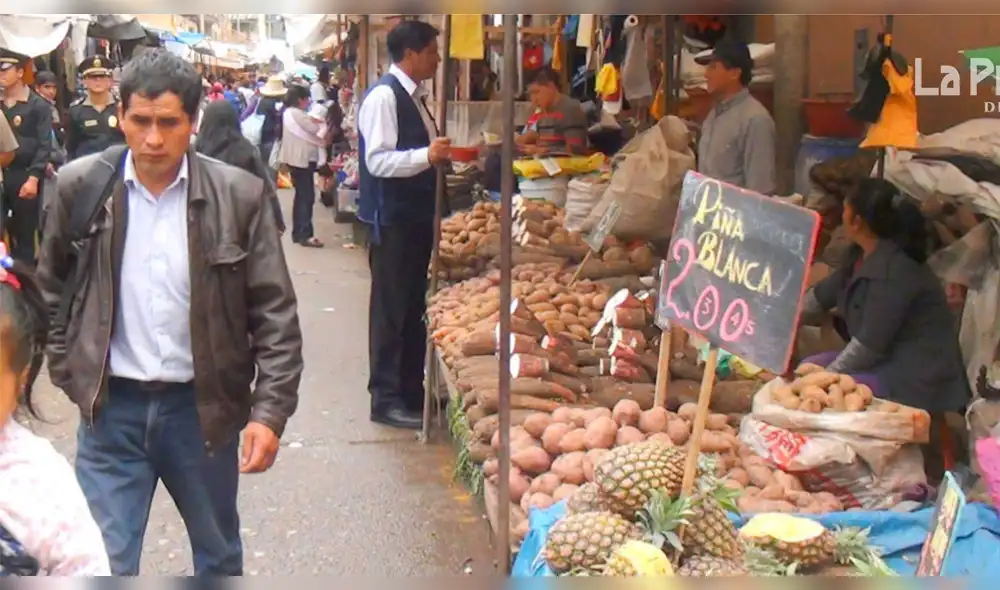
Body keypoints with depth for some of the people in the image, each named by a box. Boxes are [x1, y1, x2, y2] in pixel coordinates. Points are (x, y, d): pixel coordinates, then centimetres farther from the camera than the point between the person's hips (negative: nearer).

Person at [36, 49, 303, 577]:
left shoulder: (240, 194, -10)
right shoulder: (80, 185, -5)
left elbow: (274, 313, -7)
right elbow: (51, 287, 11)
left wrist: (270, 410, -13)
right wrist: (68, 370, 6)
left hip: (204, 405, 0)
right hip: (111, 406, 0)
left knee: (219, 552, 20)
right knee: (104, 561, 2)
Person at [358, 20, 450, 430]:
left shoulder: (414, 97, 13)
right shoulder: (384, 95, -14)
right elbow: (378, 161, -22)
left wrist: (444, 157, 13)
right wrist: (426, 156, -32)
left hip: (418, 217, 9)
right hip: (393, 220, -9)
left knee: (414, 305, 15)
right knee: (391, 308, -2)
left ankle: (411, 389, 25)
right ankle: (386, 399, 6)